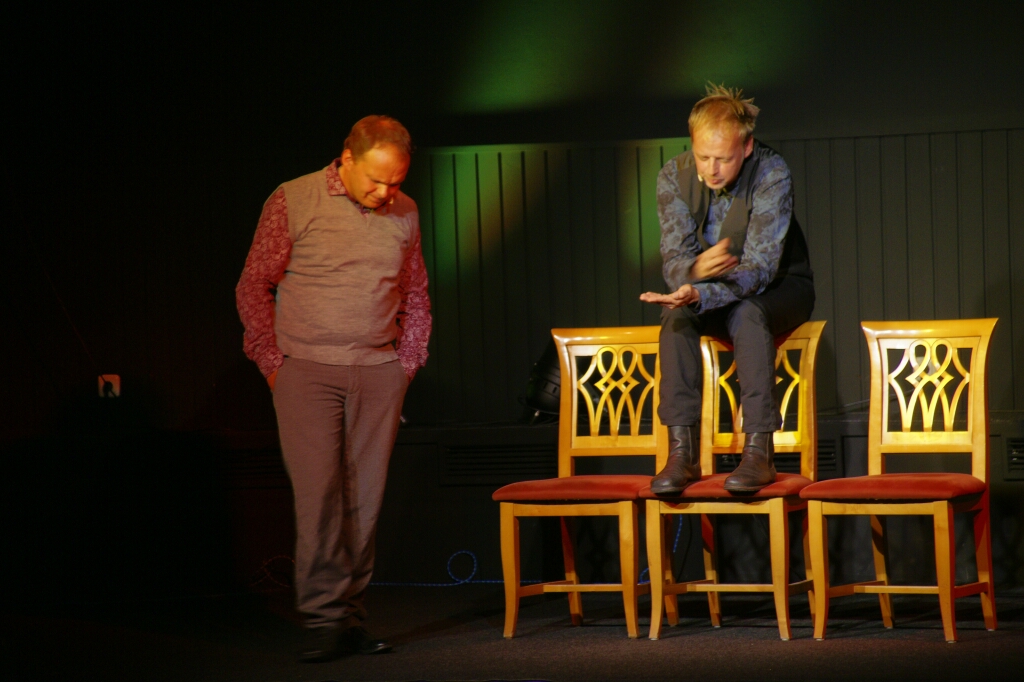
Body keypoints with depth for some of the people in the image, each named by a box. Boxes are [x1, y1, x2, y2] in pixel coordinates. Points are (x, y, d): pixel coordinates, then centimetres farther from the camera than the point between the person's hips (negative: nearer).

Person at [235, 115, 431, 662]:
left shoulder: (404, 214, 9)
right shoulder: (293, 202, -3)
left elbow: (416, 298, 20)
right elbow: (254, 287, 2)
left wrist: (406, 365, 12)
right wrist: (273, 363, -2)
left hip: (378, 374, 4)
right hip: (307, 369, -3)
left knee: (364, 498, 2)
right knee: (318, 491, -10)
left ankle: (350, 617, 8)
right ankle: (323, 617, -7)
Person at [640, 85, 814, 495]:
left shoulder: (772, 175, -26)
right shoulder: (674, 177, -15)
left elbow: (759, 267, -31)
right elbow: (673, 259, -18)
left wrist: (700, 294, -48)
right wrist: (695, 270, -44)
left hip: (779, 288, -3)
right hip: (708, 293, 3)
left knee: (747, 313, -36)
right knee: (675, 315, -30)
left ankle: (759, 451, -36)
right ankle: (682, 452, -32)